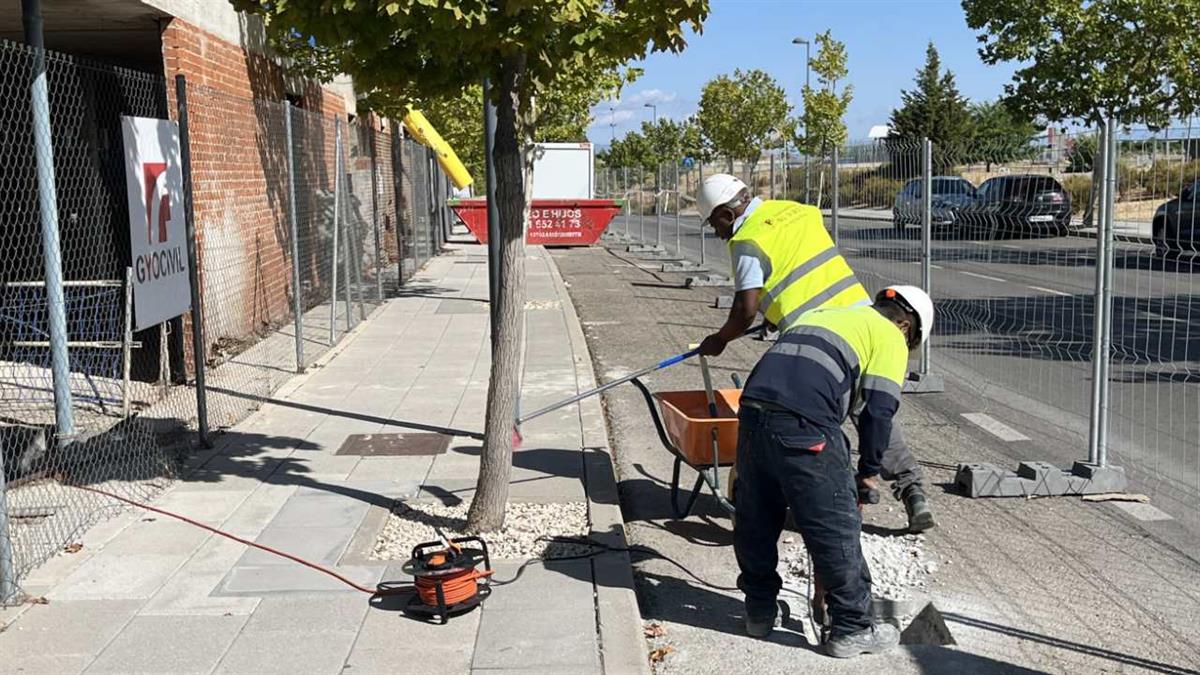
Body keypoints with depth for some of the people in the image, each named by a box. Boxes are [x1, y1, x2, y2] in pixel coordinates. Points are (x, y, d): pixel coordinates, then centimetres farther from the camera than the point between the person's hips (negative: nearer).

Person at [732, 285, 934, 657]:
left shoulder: (821, 314, 33)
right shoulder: (890, 337, 12)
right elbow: (879, 410, 2)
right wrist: (869, 470, 14)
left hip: (753, 411, 7)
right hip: (804, 427, -7)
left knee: (756, 521, 19)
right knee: (836, 530, 6)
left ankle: (759, 611, 33)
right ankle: (852, 629, 16)